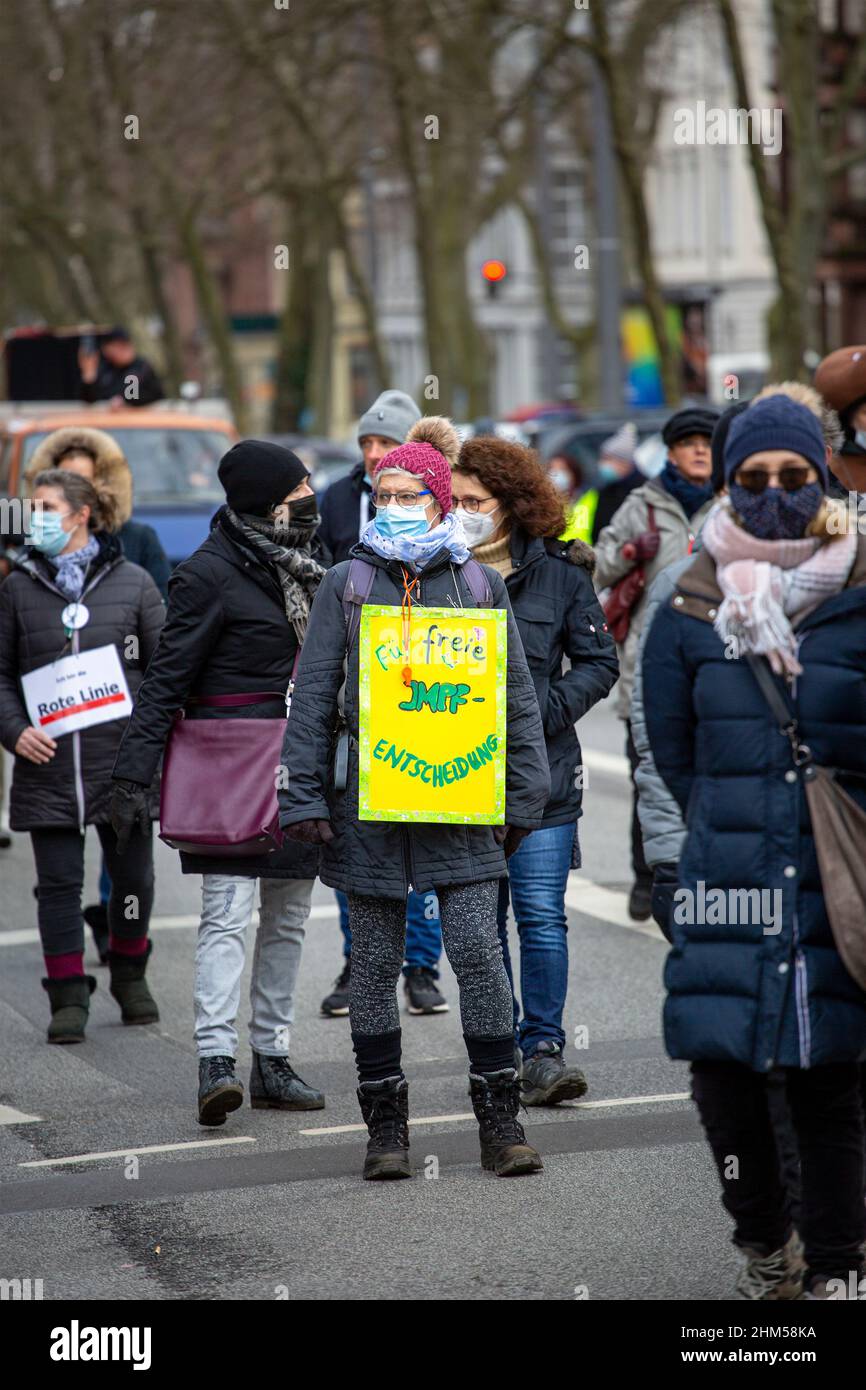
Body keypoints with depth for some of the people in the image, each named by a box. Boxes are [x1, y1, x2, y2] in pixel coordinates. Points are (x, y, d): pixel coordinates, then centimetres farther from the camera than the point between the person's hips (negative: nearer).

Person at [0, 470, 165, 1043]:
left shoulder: (132, 582, 2)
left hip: (123, 759, 0)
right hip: (48, 761, 0)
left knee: (133, 875, 9)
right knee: (59, 882, 1)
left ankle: (129, 975, 31)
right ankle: (69, 998, 9)